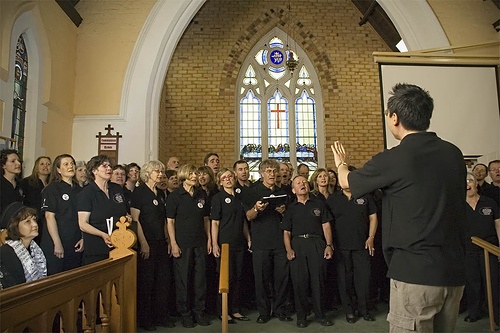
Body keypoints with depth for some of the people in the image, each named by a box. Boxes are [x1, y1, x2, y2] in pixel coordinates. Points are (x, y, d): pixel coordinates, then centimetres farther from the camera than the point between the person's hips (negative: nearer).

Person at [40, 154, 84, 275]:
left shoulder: (79, 190, 10)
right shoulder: (52, 189, -6)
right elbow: (50, 217, -12)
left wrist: (83, 238, 2)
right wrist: (57, 244, -16)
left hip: (76, 245, 5)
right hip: (55, 245, -5)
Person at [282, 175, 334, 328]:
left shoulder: (319, 204, 13)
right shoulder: (291, 208, 13)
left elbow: (326, 225, 7)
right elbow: (286, 232, 10)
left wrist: (329, 245, -4)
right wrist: (288, 250, -5)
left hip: (317, 243, 0)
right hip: (297, 244, 0)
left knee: (318, 279, 1)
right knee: (299, 281, 1)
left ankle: (320, 314, 16)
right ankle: (301, 316, 14)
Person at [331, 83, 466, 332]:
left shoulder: (393, 159, -16)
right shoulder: (454, 154, 2)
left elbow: (346, 181, 2)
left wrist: (340, 162, 25)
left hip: (415, 274, -7)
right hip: (454, 272, 7)